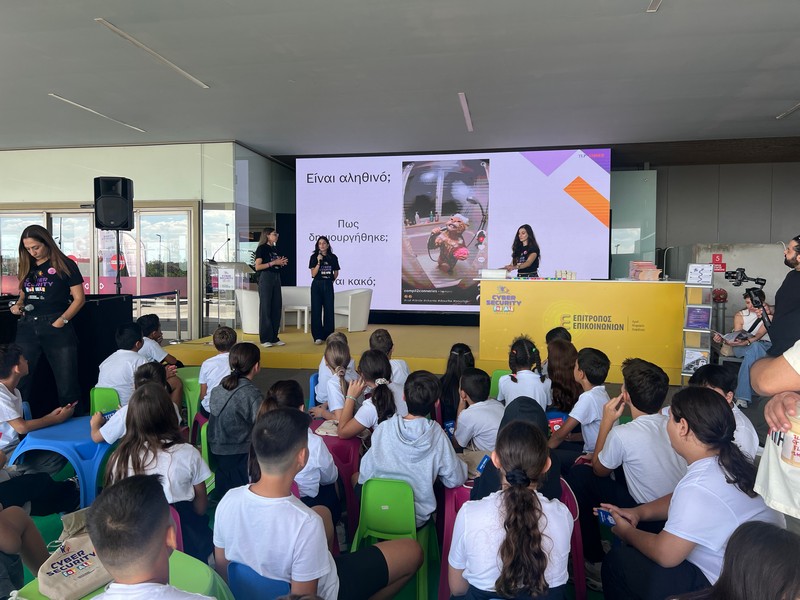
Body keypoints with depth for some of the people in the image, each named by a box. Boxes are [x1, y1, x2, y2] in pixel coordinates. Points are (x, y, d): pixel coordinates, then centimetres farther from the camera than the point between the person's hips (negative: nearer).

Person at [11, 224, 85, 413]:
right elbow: (23, 295, 24)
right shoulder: (27, 266, 13)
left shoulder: (65, 265, -1)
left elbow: (79, 298, -3)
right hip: (27, 327, 5)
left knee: (66, 380, -1)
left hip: (57, 326, -4)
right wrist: (18, 305, 2)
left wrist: (62, 321, -15)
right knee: (19, 380, 1)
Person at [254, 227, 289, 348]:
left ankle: (274, 338, 13)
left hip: (276, 278, 7)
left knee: (277, 308, 6)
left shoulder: (275, 249, 16)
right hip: (266, 278, -7)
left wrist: (282, 263, 4)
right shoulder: (262, 248, -5)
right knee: (265, 308, -4)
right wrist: (273, 262, -16)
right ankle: (265, 339, 1)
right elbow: (258, 267, -13)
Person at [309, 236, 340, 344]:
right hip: (317, 285, -1)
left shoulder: (333, 257, 4)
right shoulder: (314, 257, -1)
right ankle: (317, 336, 1)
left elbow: (336, 273, 15)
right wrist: (319, 262, -16)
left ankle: (328, 335, 12)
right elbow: (313, 274, -9)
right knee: (316, 310, -2)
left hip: (328, 285, 2)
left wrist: (332, 280, 7)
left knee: (329, 310, 3)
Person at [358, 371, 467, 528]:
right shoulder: (437, 435, -16)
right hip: (416, 520, 0)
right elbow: (456, 480, -6)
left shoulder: (383, 429, -14)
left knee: (355, 476, 26)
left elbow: (364, 476, -8)